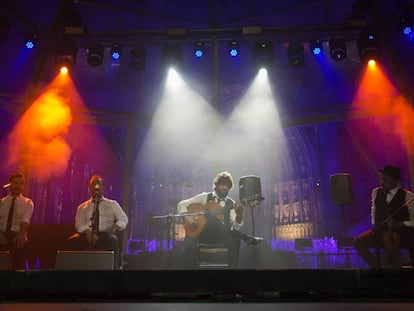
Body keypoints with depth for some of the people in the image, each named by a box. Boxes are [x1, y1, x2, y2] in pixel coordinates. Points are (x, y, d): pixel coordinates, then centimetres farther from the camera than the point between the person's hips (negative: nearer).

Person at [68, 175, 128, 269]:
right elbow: (79, 223, 5)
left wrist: (113, 229, -12)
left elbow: (123, 219, 9)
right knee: (72, 241, -31)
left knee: (112, 240, -38)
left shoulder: (112, 204, 19)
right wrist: (88, 232, -17)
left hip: (105, 235, -1)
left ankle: (115, 267, -31)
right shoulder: (82, 207, 21)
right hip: (87, 235, 2)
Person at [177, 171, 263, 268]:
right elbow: (181, 205, 6)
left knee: (234, 241, -32)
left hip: (221, 235, 1)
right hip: (202, 233, 0)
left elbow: (236, 227, 0)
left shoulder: (231, 204, 11)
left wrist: (239, 215, -20)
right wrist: (188, 218, -12)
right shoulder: (205, 197, 8)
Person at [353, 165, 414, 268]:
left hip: (402, 234, -4)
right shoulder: (376, 192, 9)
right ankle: (376, 266, 1)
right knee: (358, 242, -19)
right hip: (380, 232, 4)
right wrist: (374, 225, 11)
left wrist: (398, 224, -23)